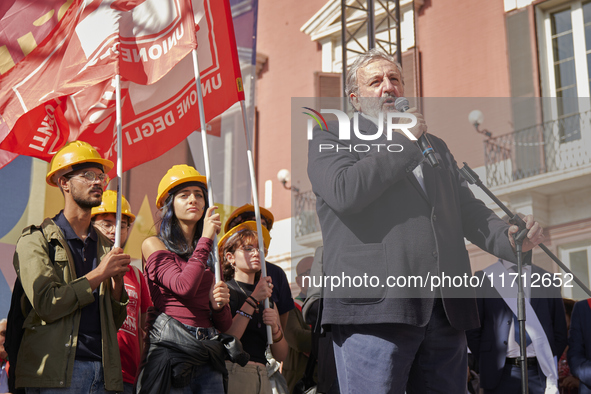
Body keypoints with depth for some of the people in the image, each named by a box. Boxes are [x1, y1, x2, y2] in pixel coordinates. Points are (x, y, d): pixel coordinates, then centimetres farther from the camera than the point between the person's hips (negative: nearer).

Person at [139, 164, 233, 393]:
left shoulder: (211, 256, 19)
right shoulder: (154, 245, 4)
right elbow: (183, 286, -15)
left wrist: (219, 305, -4)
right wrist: (205, 239, -6)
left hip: (208, 358, 5)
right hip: (171, 353, -5)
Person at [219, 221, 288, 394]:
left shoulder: (268, 301, 17)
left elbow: (281, 355, 11)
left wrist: (274, 328, -7)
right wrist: (254, 299, -13)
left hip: (262, 377, 5)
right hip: (232, 373, -5)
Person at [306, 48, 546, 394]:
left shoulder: (434, 146, 28)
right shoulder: (331, 138, 10)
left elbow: (468, 209, 20)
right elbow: (344, 192, -11)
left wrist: (509, 237, -1)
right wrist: (404, 142, -1)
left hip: (446, 311, 5)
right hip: (373, 309, -5)